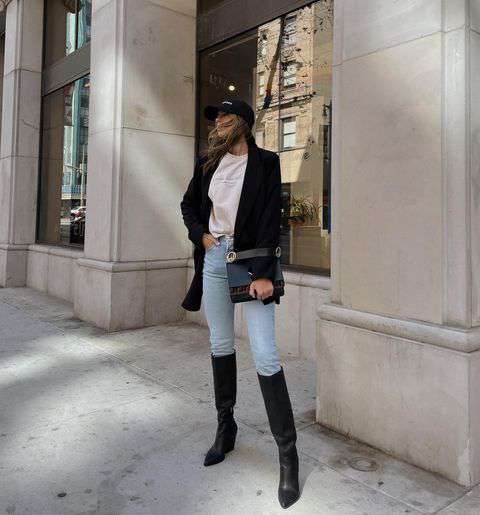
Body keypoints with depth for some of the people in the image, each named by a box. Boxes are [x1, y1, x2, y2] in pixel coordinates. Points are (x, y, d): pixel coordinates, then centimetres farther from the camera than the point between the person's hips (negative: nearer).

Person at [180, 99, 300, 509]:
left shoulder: (265, 163, -3)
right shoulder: (209, 163, 11)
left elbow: (271, 219, -11)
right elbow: (188, 204, 23)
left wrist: (262, 273, -18)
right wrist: (201, 234, 4)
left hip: (251, 260, -5)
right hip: (214, 258, 6)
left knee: (265, 356, -11)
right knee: (220, 345, 12)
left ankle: (288, 453, 0)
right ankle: (226, 429, 28)